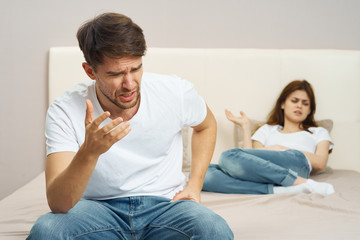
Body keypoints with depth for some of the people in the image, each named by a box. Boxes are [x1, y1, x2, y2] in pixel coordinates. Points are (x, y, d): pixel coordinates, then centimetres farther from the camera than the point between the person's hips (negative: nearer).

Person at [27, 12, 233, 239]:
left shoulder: (176, 92, -9)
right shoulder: (65, 111, -15)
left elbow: (206, 125, 16)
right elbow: (57, 204, -23)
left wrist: (195, 185, 4)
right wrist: (89, 152, -42)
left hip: (165, 204, 0)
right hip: (99, 208, 0)